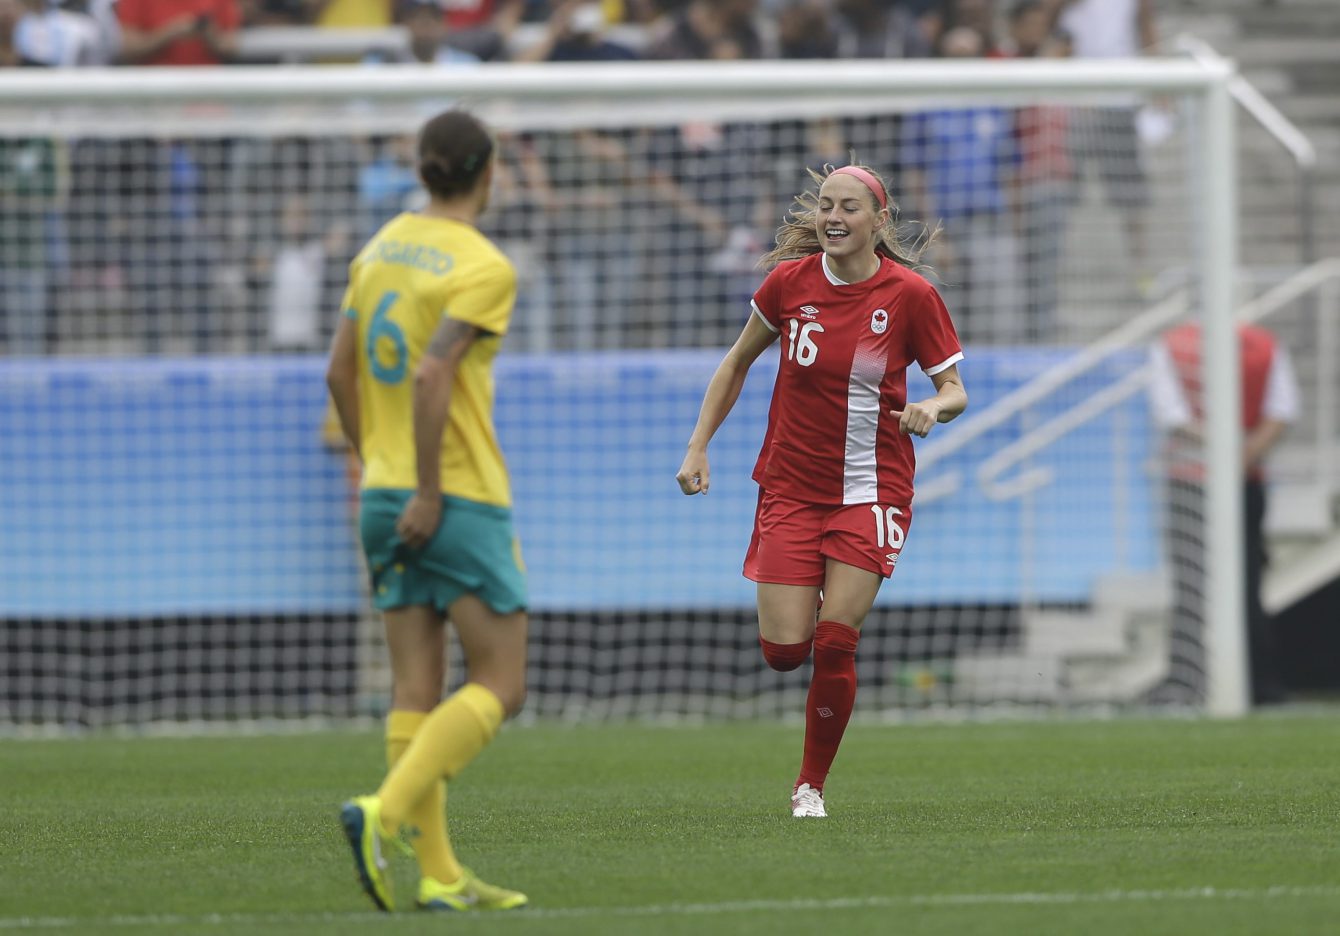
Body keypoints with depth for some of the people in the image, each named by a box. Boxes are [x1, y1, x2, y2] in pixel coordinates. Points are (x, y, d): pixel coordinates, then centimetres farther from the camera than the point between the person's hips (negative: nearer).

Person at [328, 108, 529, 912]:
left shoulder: (381, 248, 9)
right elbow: (432, 374, -24)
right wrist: (428, 492, -19)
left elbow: (342, 372, 15)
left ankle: (439, 874, 4)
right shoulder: (484, 267, -13)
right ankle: (385, 813, -18)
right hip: (462, 499, -7)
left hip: (387, 496, 7)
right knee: (500, 685, -1)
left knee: (417, 688, 6)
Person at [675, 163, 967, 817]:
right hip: (790, 486, 2)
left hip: (871, 488, -2)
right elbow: (737, 363, 11)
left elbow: (954, 389, -2)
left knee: (834, 646, -12)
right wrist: (698, 447, 5)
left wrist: (932, 408, -26)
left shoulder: (911, 295, -9)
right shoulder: (790, 281, -4)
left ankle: (811, 786, 5)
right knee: (784, 651, -7)